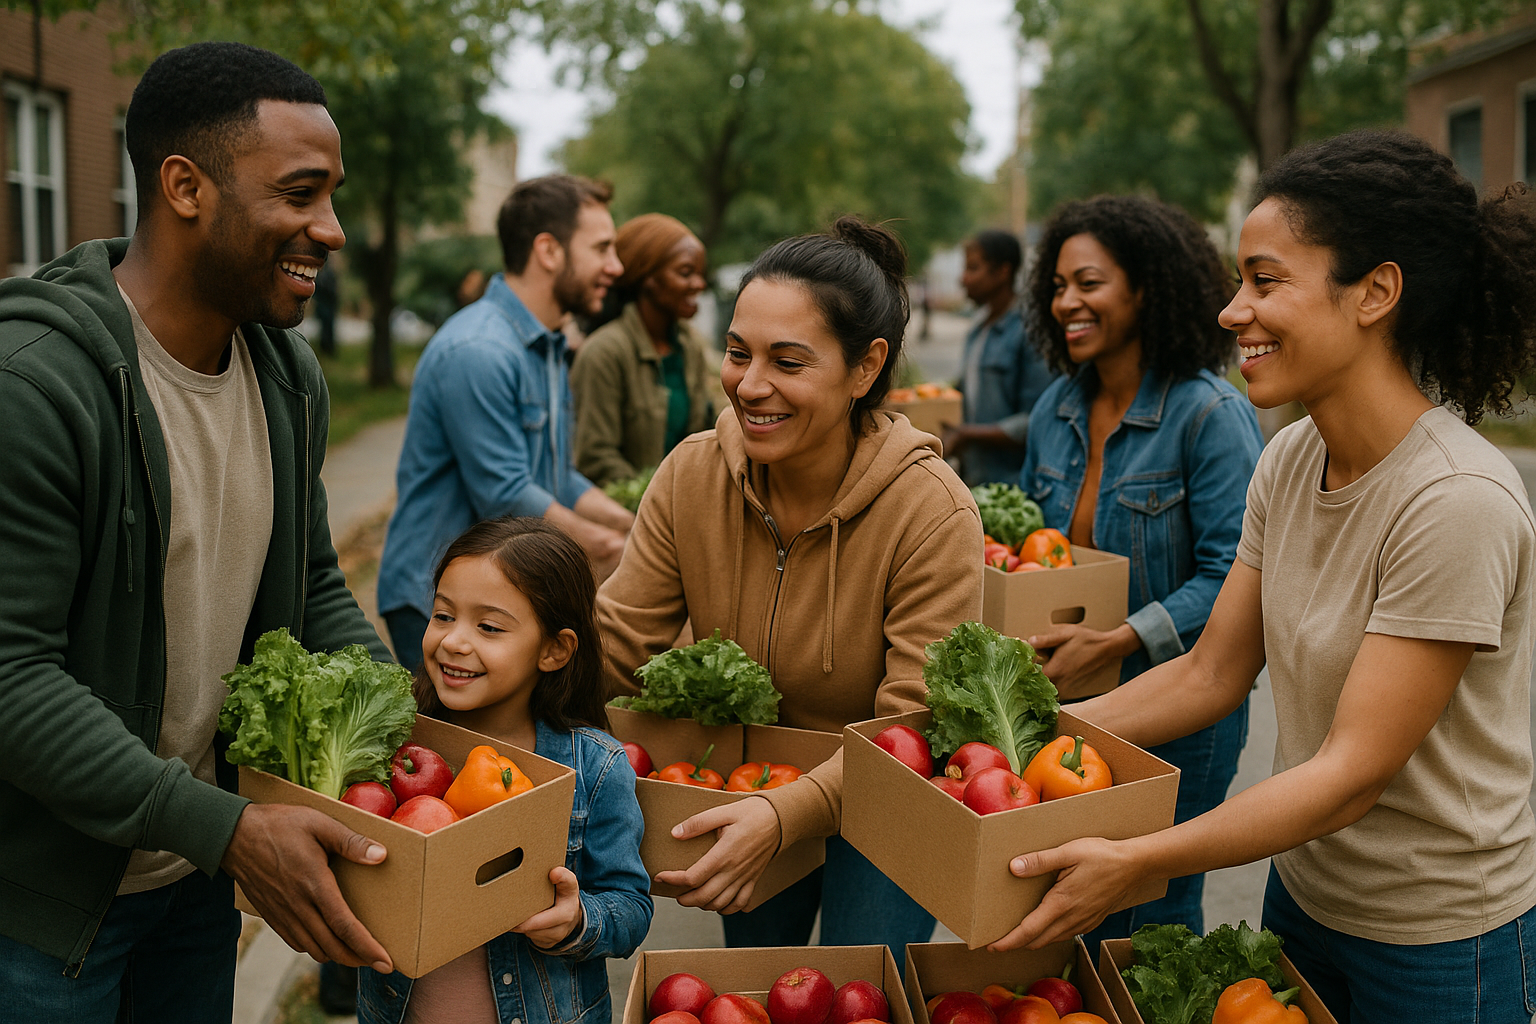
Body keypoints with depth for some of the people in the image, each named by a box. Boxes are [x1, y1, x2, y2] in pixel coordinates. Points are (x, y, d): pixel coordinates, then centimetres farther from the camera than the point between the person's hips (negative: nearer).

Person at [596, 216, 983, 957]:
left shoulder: (933, 512, -27)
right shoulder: (691, 475, -14)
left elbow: (913, 728, -28)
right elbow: (615, 645, -14)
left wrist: (786, 813, -42)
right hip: (740, 782, 4)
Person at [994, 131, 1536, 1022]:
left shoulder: (1458, 502, -27)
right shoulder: (1288, 463, -3)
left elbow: (1354, 774, -27)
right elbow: (1213, 673, 2)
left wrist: (1133, 862, -33)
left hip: (1442, 945, -6)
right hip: (1306, 892, 6)